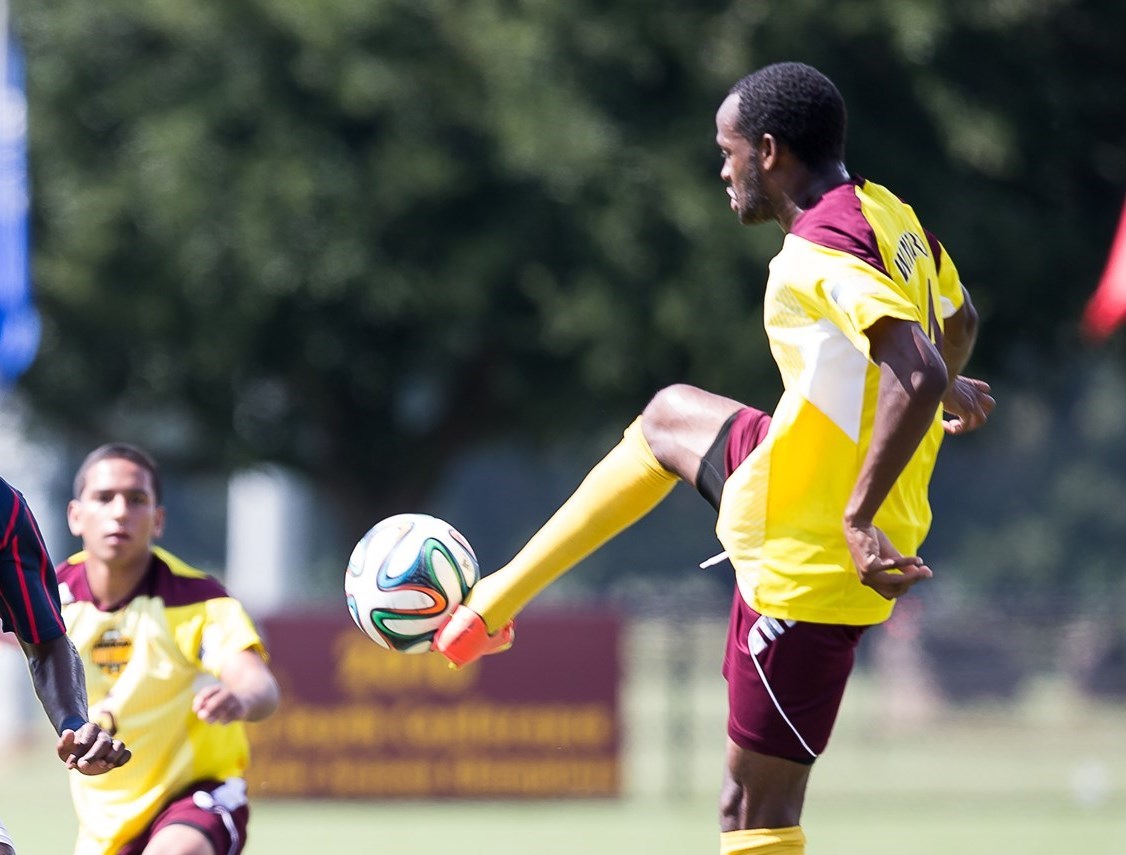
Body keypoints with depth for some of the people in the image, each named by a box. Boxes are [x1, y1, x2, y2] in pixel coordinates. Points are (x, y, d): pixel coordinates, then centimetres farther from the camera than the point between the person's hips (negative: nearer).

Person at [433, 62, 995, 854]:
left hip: (808, 564, -10)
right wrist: (950, 391, 45)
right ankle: (494, 606, 42)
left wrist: (859, 517, -35)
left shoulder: (820, 253, -24)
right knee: (670, 416, 34)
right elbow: (957, 321, 25)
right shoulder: (891, 217, 4)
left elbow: (919, 375, -36)